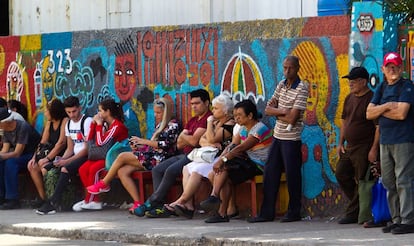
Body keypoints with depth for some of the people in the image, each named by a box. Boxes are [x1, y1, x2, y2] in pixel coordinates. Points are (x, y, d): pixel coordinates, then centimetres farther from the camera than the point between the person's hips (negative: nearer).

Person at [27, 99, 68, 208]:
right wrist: (34, 157, -1)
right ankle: (42, 198, -5)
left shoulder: (65, 121, -12)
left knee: (44, 168, -27)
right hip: (53, 156, 9)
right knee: (32, 166, -6)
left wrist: (47, 159, -21)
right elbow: (43, 142, 13)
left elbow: (61, 143, -19)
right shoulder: (49, 123, 14)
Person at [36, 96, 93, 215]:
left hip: (86, 157, -8)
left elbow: (87, 149, -15)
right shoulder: (69, 124, 14)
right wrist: (62, 159, -6)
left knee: (65, 169, -33)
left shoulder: (87, 122, -11)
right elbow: (70, 148, 16)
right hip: (75, 156, 8)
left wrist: (67, 161, -20)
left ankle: (52, 203, -30)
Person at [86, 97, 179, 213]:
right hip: (151, 157, 9)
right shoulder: (159, 125, 23)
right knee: (122, 172, -11)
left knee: (122, 157, -14)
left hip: (158, 159, -9)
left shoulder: (173, 125, -6)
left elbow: (166, 145, -16)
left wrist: (144, 141, -14)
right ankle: (137, 203, -14)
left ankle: (104, 184, 4)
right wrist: (138, 147, 4)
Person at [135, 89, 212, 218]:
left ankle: (151, 203, -17)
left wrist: (184, 136, 3)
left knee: (171, 170, -27)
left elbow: (194, 141, -18)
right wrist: (189, 138, -6)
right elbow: (179, 144, 15)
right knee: (157, 170, -4)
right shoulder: (192, 121, 22)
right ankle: (161, 207, -16)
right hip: (184, 155, 10)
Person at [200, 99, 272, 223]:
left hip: (258, 165, -9)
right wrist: (219, 160, -12)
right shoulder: (244, 129, 15)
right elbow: (231, 146, 5)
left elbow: (241, 148, -23)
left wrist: (222, 160, -27)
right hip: (247, 163, 9)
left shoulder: (259, 129, -14)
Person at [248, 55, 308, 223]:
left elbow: (292, 119, -18)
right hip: (277, 136, 7)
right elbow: (268, 109, 6)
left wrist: (276, 113, -4)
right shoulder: (281, 85, 9)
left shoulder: (301, 89, -13)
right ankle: (266, 213, 12)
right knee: (270, 174, 7)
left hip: (291, 139, -7)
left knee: (292, 176, 0)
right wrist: (282, 111, -11)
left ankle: (294, 213, 10)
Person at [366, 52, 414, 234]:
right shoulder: (381, 89, 16)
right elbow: (369, 113, 8)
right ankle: (396, 219, 15)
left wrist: (380, 111, -4)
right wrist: (386, 107, -9)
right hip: (385, 140, 8)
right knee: (389, 183, 9)